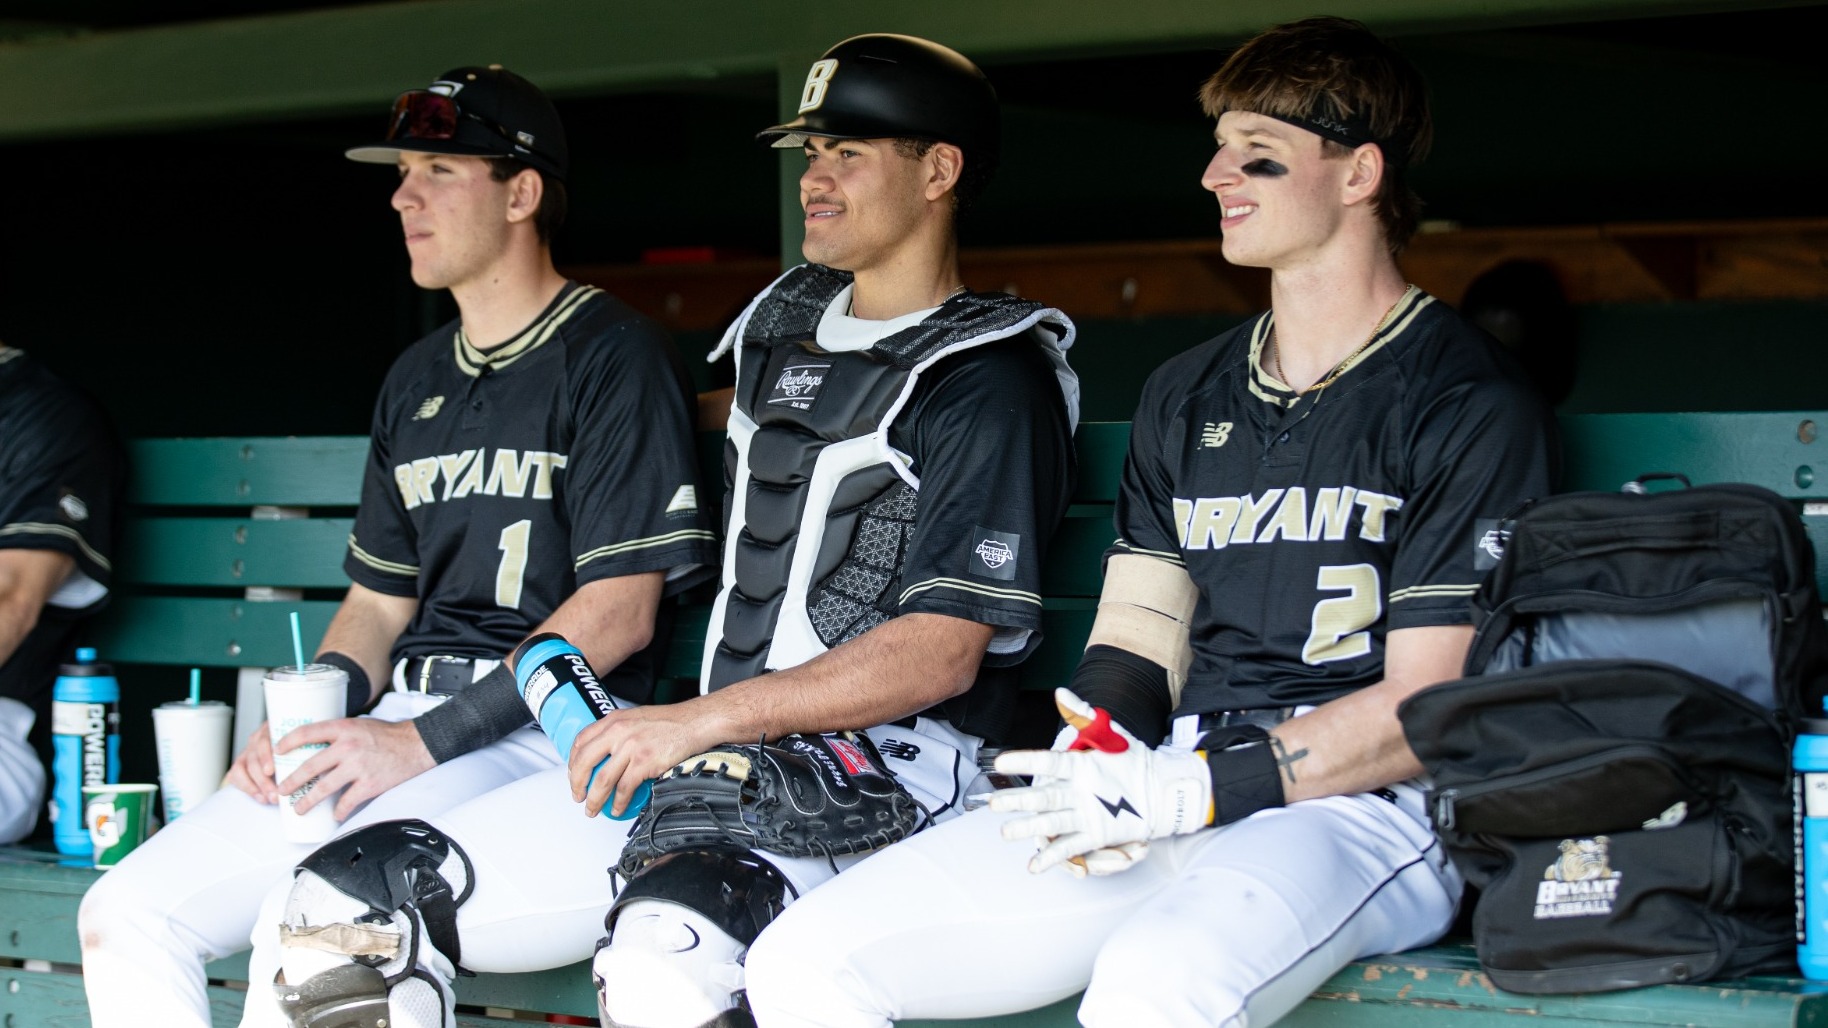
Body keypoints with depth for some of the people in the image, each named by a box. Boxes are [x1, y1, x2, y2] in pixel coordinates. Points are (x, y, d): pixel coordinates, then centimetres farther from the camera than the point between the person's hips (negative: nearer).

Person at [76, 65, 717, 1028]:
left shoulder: (614, 354, -4)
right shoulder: (417, 381, 22)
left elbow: (620, 613, -12)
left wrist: (423, 742, -17)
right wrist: (307, 718, 2)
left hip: (543, 732, -8)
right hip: (401, 723, 8)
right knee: (124, 915, -7)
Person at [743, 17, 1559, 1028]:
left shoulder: (1468, 403, -1)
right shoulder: (1185, 396, 22)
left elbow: (1429, 710, -7)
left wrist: (1189, 789, -17)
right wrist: (1095, 764, -6)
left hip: (1359, 811, -7)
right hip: (1170, 799, 7)